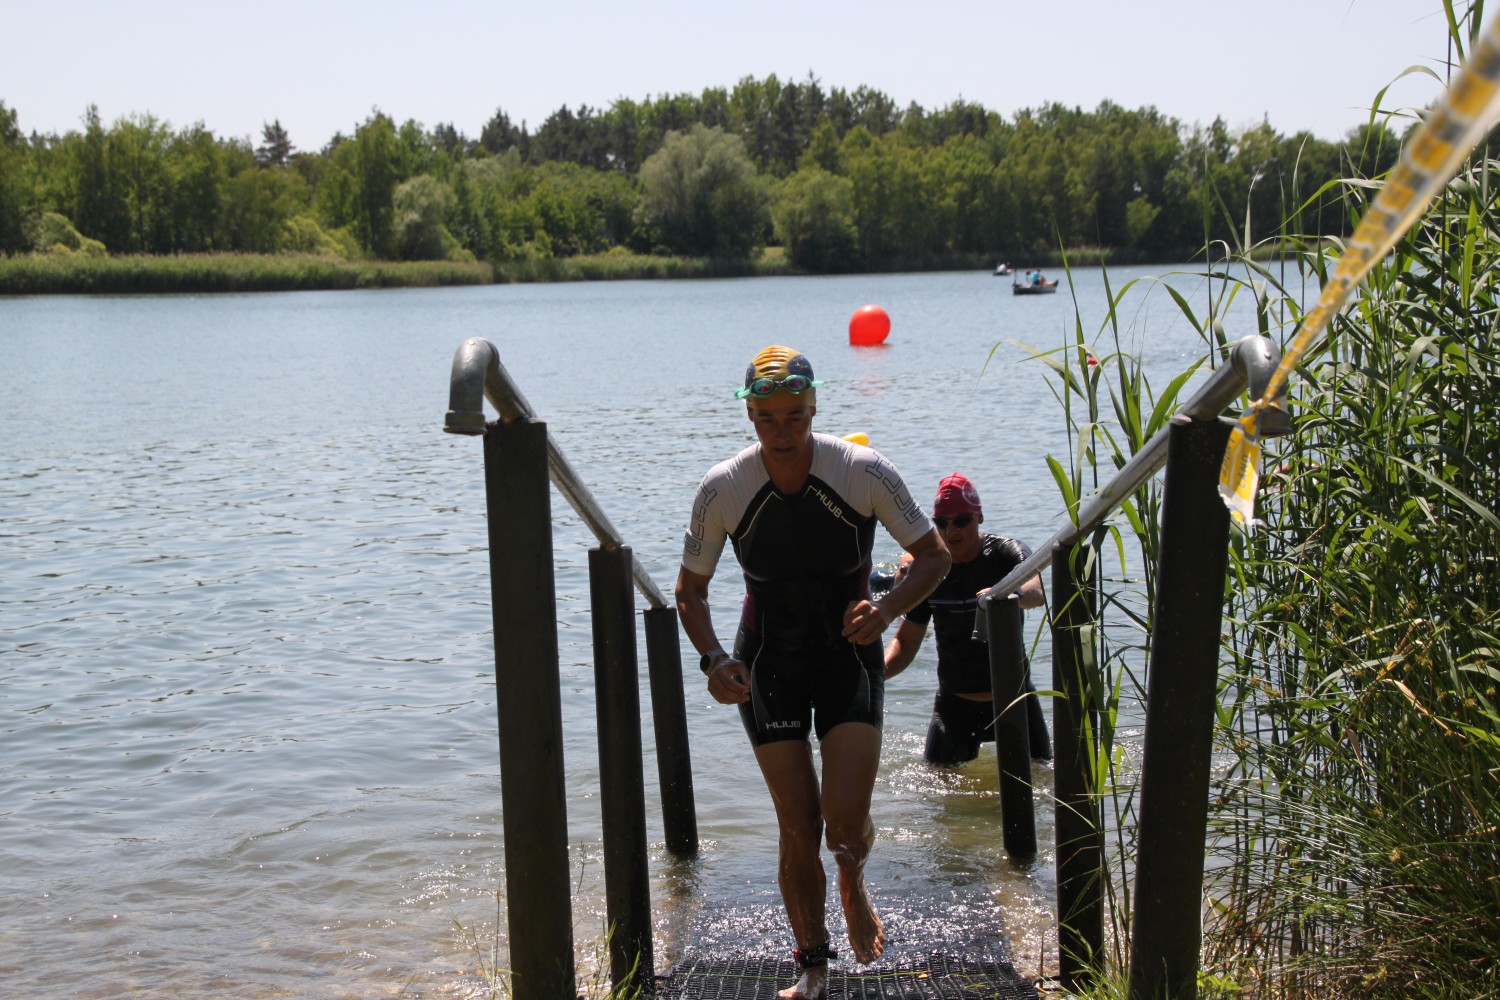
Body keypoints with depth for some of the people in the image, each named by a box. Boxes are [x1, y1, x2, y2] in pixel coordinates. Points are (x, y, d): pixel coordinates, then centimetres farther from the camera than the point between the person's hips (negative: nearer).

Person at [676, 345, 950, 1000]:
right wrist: (714, 659, -19)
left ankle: (853, 884, 25)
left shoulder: (864, 472, -17)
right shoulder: (722, 489, -14)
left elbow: (934, 556, -6)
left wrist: (889, 608, -26)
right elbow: (690, 590, -1)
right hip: (768, 667, 1)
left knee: (846, 824, -13)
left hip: (849, 657, -1)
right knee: (798, 829, -1)